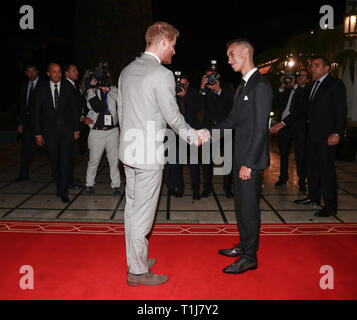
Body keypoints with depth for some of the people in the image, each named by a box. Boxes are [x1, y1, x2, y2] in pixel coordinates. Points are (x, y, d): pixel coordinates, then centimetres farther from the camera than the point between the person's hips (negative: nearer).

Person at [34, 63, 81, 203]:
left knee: (66, 160, -10)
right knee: (54, 162, 7)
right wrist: (38, 134, 1)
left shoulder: (68, 88, 4)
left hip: (67, 130, -1)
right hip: (50, 131, 1)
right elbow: (37, 113, 6)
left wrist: (76, 129, 2)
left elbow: (74, 109, 7)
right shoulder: (42, 90, 5)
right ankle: (59, 187, 22)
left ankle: (63, 191, -2)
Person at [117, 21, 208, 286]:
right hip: (149, 156, -8)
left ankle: (135, 260, 32)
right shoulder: (162, 75, -16)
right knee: (143, 215, 2)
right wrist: (194, 136, 6)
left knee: (132, 209, 17)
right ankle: (138, 271, 16)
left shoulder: (127, 71, 9)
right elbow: (173, 117, -11)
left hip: (129, 152, 9)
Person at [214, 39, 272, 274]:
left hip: (252, 160, -9)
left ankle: (249, 258, 12)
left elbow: (260, 128, -19)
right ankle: (244, 246, 33)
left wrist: (249, 163, -21)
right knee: (241, 204, 18)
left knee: (249, 208, -1)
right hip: (240, 157, 10)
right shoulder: (243, 86, 16)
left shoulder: (261, 85, -14)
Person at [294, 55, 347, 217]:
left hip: (327, 136, -8)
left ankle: (330, 206, 1)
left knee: (326, 168, -6)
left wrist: (337, 133, -18)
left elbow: (341, 111, -11)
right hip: (312, 134, 8)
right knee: (312, 166, 14)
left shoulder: (335, 84, -5)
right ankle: (314, 198, 27)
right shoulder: (314, 85, 18)